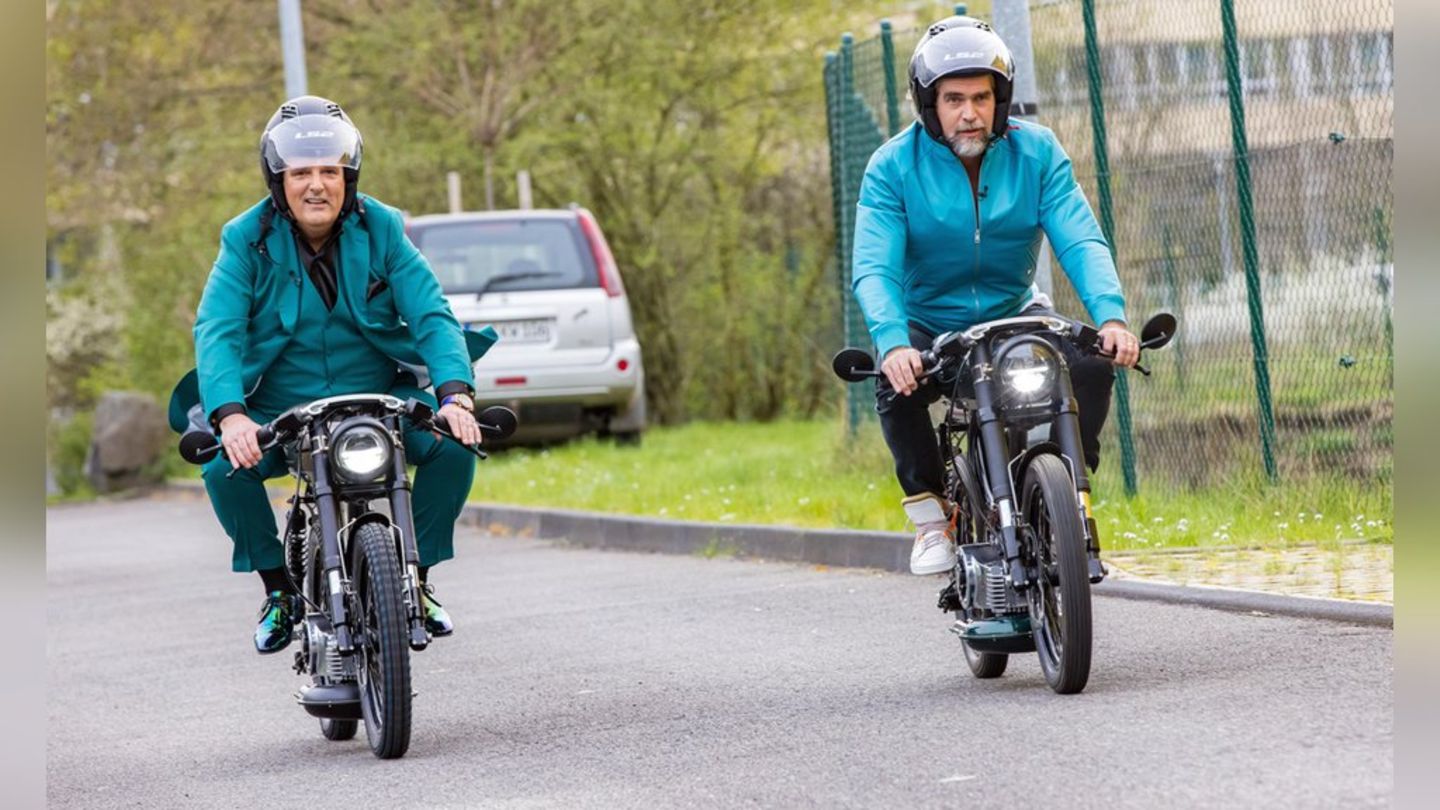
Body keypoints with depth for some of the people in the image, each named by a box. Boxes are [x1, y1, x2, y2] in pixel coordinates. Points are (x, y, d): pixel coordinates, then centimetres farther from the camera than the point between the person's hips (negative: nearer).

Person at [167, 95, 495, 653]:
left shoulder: (381, 229, -5)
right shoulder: (247, 240, -8)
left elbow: (432, 315, -13)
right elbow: (216, 331, -19)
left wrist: (455, 394, -31)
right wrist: (230, 415, -37)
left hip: (379, 398, 1)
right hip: (276, 410, -1)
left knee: (453, 446, -23)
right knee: (225, 466, -28)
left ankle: (417, 578, -1)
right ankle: (279, 587, -3)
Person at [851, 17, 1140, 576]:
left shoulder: (1036, 152, -7)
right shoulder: (893, 167, -12)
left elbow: (1080, 241, -15)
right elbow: (874, 268, -22)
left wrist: (1110, 317, -35)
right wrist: (893, 342, -42)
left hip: (1016, 314, 2)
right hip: (928, 326, -2)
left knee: (1090, 364, -26)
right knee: (895, 384, -33)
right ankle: (930, 512, -12)